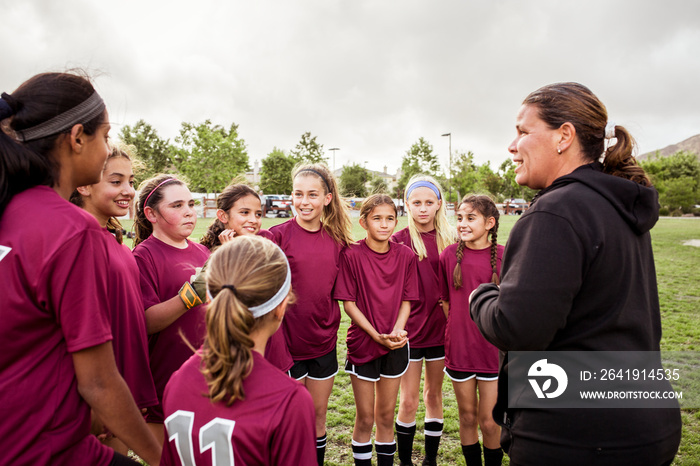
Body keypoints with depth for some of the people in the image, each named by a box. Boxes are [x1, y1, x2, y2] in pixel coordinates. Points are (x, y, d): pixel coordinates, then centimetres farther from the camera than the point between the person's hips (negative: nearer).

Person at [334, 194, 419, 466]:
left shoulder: (406, 256, -1)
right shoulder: (352, 256, -11)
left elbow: (406, 300, 3)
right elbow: (349, 303, -10)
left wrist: (397, 331, -14)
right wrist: (377, 336, -16)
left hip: (395, 345, 3)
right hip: (362, 344, -3)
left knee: (386, 415, 16)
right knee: (365, 418, 9)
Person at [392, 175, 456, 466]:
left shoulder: (450, 240, 1)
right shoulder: (399, 241, -6)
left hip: (441, 326, 3)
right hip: (410, 328, -2)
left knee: (434, 393, 15)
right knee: (409, 400, 4)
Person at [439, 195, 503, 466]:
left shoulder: (504, 256, -8)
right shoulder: (450, 255, -3)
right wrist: (460, 332, 8)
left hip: (493, 350, -2)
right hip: (459, 349, 2)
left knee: (489, 422, 7)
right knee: (467, 416, 15)